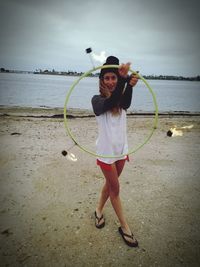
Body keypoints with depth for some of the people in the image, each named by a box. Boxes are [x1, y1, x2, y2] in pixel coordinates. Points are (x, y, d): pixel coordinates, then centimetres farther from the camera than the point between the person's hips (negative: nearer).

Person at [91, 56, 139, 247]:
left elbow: (126, 104, -25)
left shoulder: (121, 99, 0)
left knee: (110, 184, 19)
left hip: (121, 149, 5)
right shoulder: (97, 99, -10)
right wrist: (124, 80, -48)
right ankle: (124, 227, 25)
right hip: (106, 151, -4)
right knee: (115, 189, 7)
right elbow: (109, 104, -34)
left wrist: (129, 84, -46)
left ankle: (99, 211, 43)